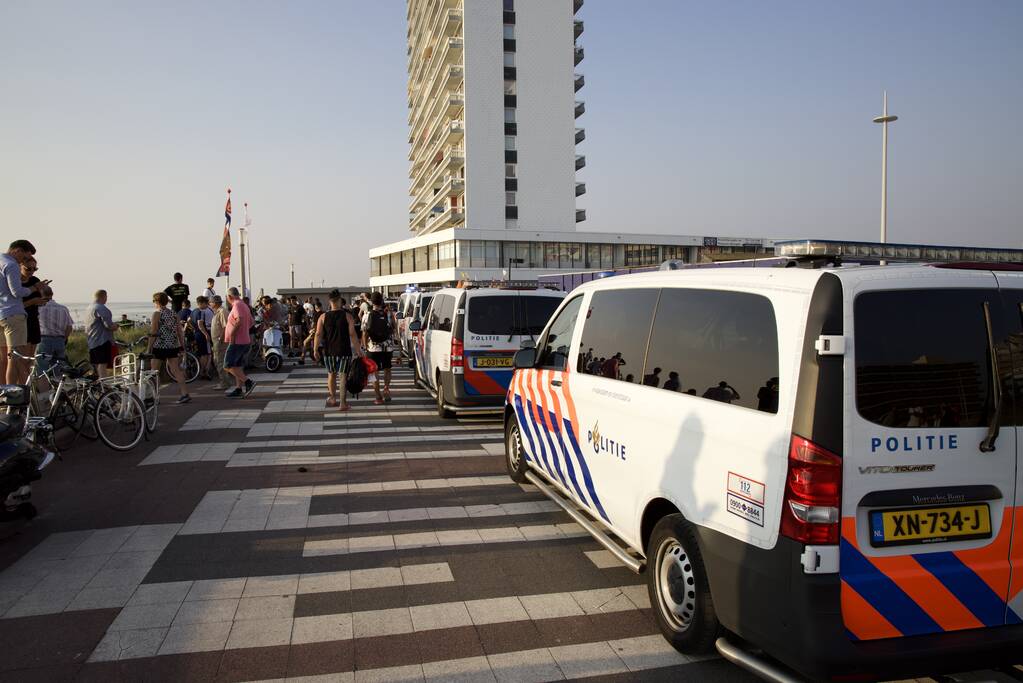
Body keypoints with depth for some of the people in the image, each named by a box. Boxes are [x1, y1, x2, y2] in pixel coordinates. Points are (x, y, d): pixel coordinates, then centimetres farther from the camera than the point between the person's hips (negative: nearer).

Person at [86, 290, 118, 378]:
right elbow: (108, 325, -22)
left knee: (95, 365, 14)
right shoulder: (101, 308, -15)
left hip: (91, 342, 9)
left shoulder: (88, 308, 16)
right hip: (102, 341, -9)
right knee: (102, 364, -10)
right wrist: (115, 326, -1)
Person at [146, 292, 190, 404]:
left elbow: (153, 333, -13)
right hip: (173, 347, 6)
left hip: (160, 347, -6)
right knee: (176, 370, 6)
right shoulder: (173, 314, 9)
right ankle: (185, 394, -1)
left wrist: (148, 349, -9)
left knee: (154, 372, 6)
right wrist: (182, 347, 14)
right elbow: (180, 332, 9)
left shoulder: (156, 314, -8)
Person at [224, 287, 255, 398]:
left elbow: (239, 320, -30)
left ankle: (248, 382, -16)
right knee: (238, 366, 14)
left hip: (237, 341, -10)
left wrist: (232, 334, -23)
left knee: (228, 366, -8)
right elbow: (251, 321, 26)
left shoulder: (237, 305, -14)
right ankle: (238, 389, 16)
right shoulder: (244, 305, 16)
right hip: (244, 340, 10)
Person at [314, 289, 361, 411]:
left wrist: (315, 350, 3)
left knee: (331, 374, 20)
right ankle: (343, 403, -1)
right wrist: (358, 350, -3)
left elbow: (318, 334, -3)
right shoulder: (347, 316, -6)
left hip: (329, 351, 3)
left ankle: (333, 399, 31)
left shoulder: (323, 317, 0)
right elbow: (352, 334, -8)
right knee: (343, 376, 1)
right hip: (344, 351, -3)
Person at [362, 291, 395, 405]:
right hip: (387, 347, 0)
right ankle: (386, 389, -2)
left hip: (373, 347, 0)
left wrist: (365, 346, 7)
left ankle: (378, 397, 7)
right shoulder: (388, 314, -6)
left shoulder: (367, 315, -5)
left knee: (375, 372, 8)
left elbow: (364, 333, -5)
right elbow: (393, 329, 5)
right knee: (387, 369, 19)